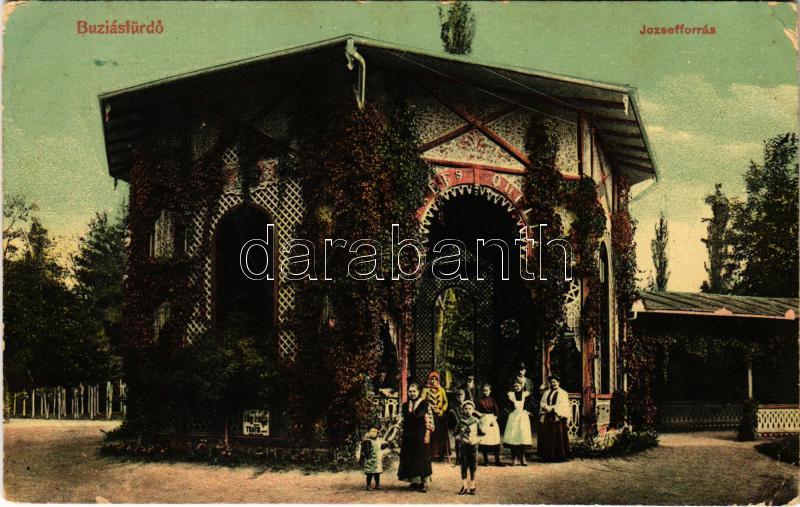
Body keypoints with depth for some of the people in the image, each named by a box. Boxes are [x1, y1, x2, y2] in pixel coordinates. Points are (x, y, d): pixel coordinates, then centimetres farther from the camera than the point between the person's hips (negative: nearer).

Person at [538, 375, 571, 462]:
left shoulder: (563, 393, 5)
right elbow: (542, 403, 11)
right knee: (546, 436, 1)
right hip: (546, 418, 4)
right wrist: (546, 407, -10)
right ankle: (548, 455, 5)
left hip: (558, 417, -4)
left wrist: (551, 408, -12)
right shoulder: (546, 393, 20)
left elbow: (562, 405, -6)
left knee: (558, 437, -6)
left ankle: (559, 455, -2)